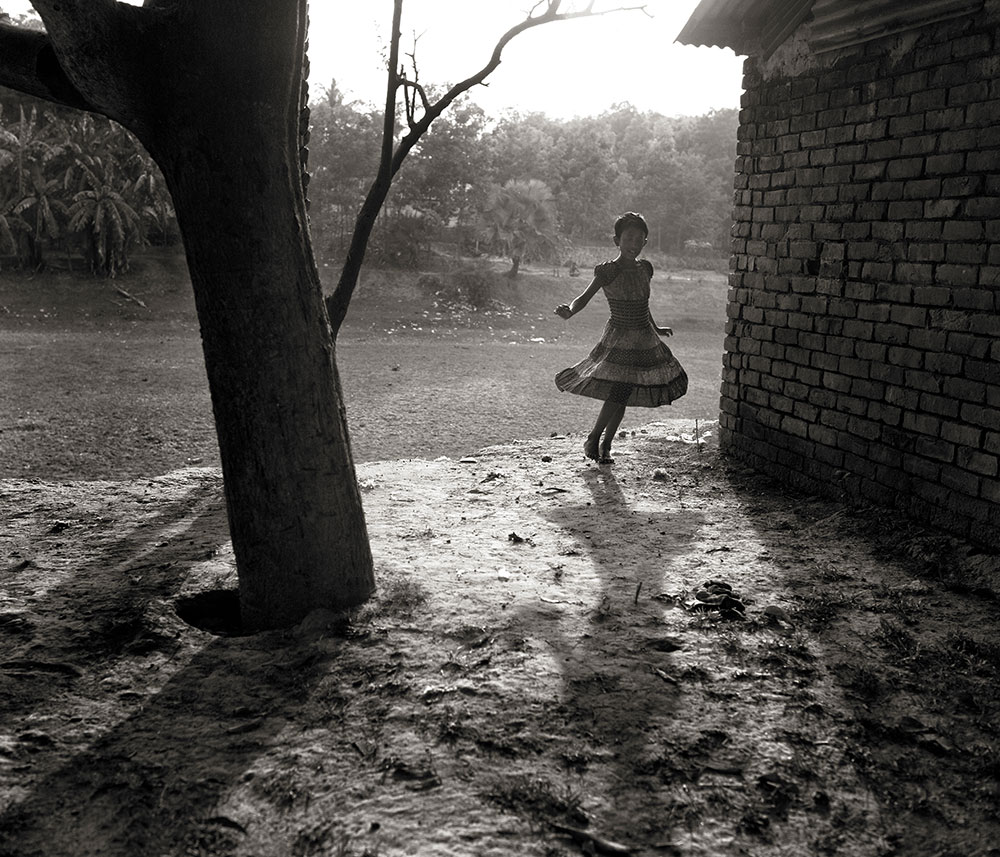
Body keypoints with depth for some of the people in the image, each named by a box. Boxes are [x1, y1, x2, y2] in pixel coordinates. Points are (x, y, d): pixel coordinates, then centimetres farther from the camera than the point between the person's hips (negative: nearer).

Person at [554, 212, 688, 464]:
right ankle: (593, 439, 5)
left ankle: (605, 446, 16)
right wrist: (569, 311, -41)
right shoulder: (608, 271, -11)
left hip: (645, 340, 6)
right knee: (619, 392, -15)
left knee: (623, 396, 6)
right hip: (619, 339, -6)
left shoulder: (644, 268, 8)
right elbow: (585, 297, -20)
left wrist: (655, 328, 33)